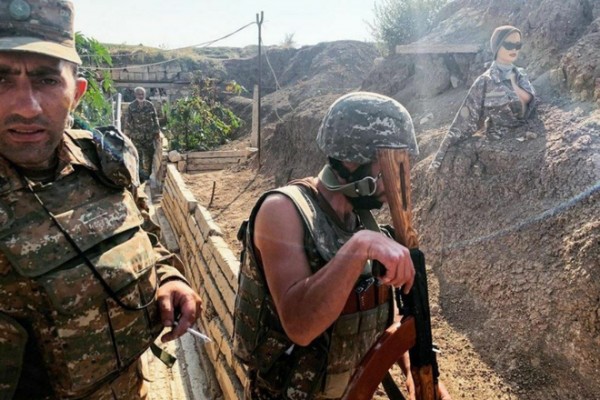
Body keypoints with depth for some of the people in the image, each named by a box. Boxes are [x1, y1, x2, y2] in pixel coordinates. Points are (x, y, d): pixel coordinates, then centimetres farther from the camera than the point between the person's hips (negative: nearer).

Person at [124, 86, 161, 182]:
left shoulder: (150, 105, 2)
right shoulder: (131, 106, -2)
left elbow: (155, 119, 6)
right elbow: (127, 121, 0)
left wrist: (157, 132, 3)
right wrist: (127, 134, -3)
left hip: (149, 135, 2)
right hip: (136, 136, -1)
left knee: (149, 155, 8)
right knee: (137, 156, 0)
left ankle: (147, 174, 21)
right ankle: (139, 175, 9)